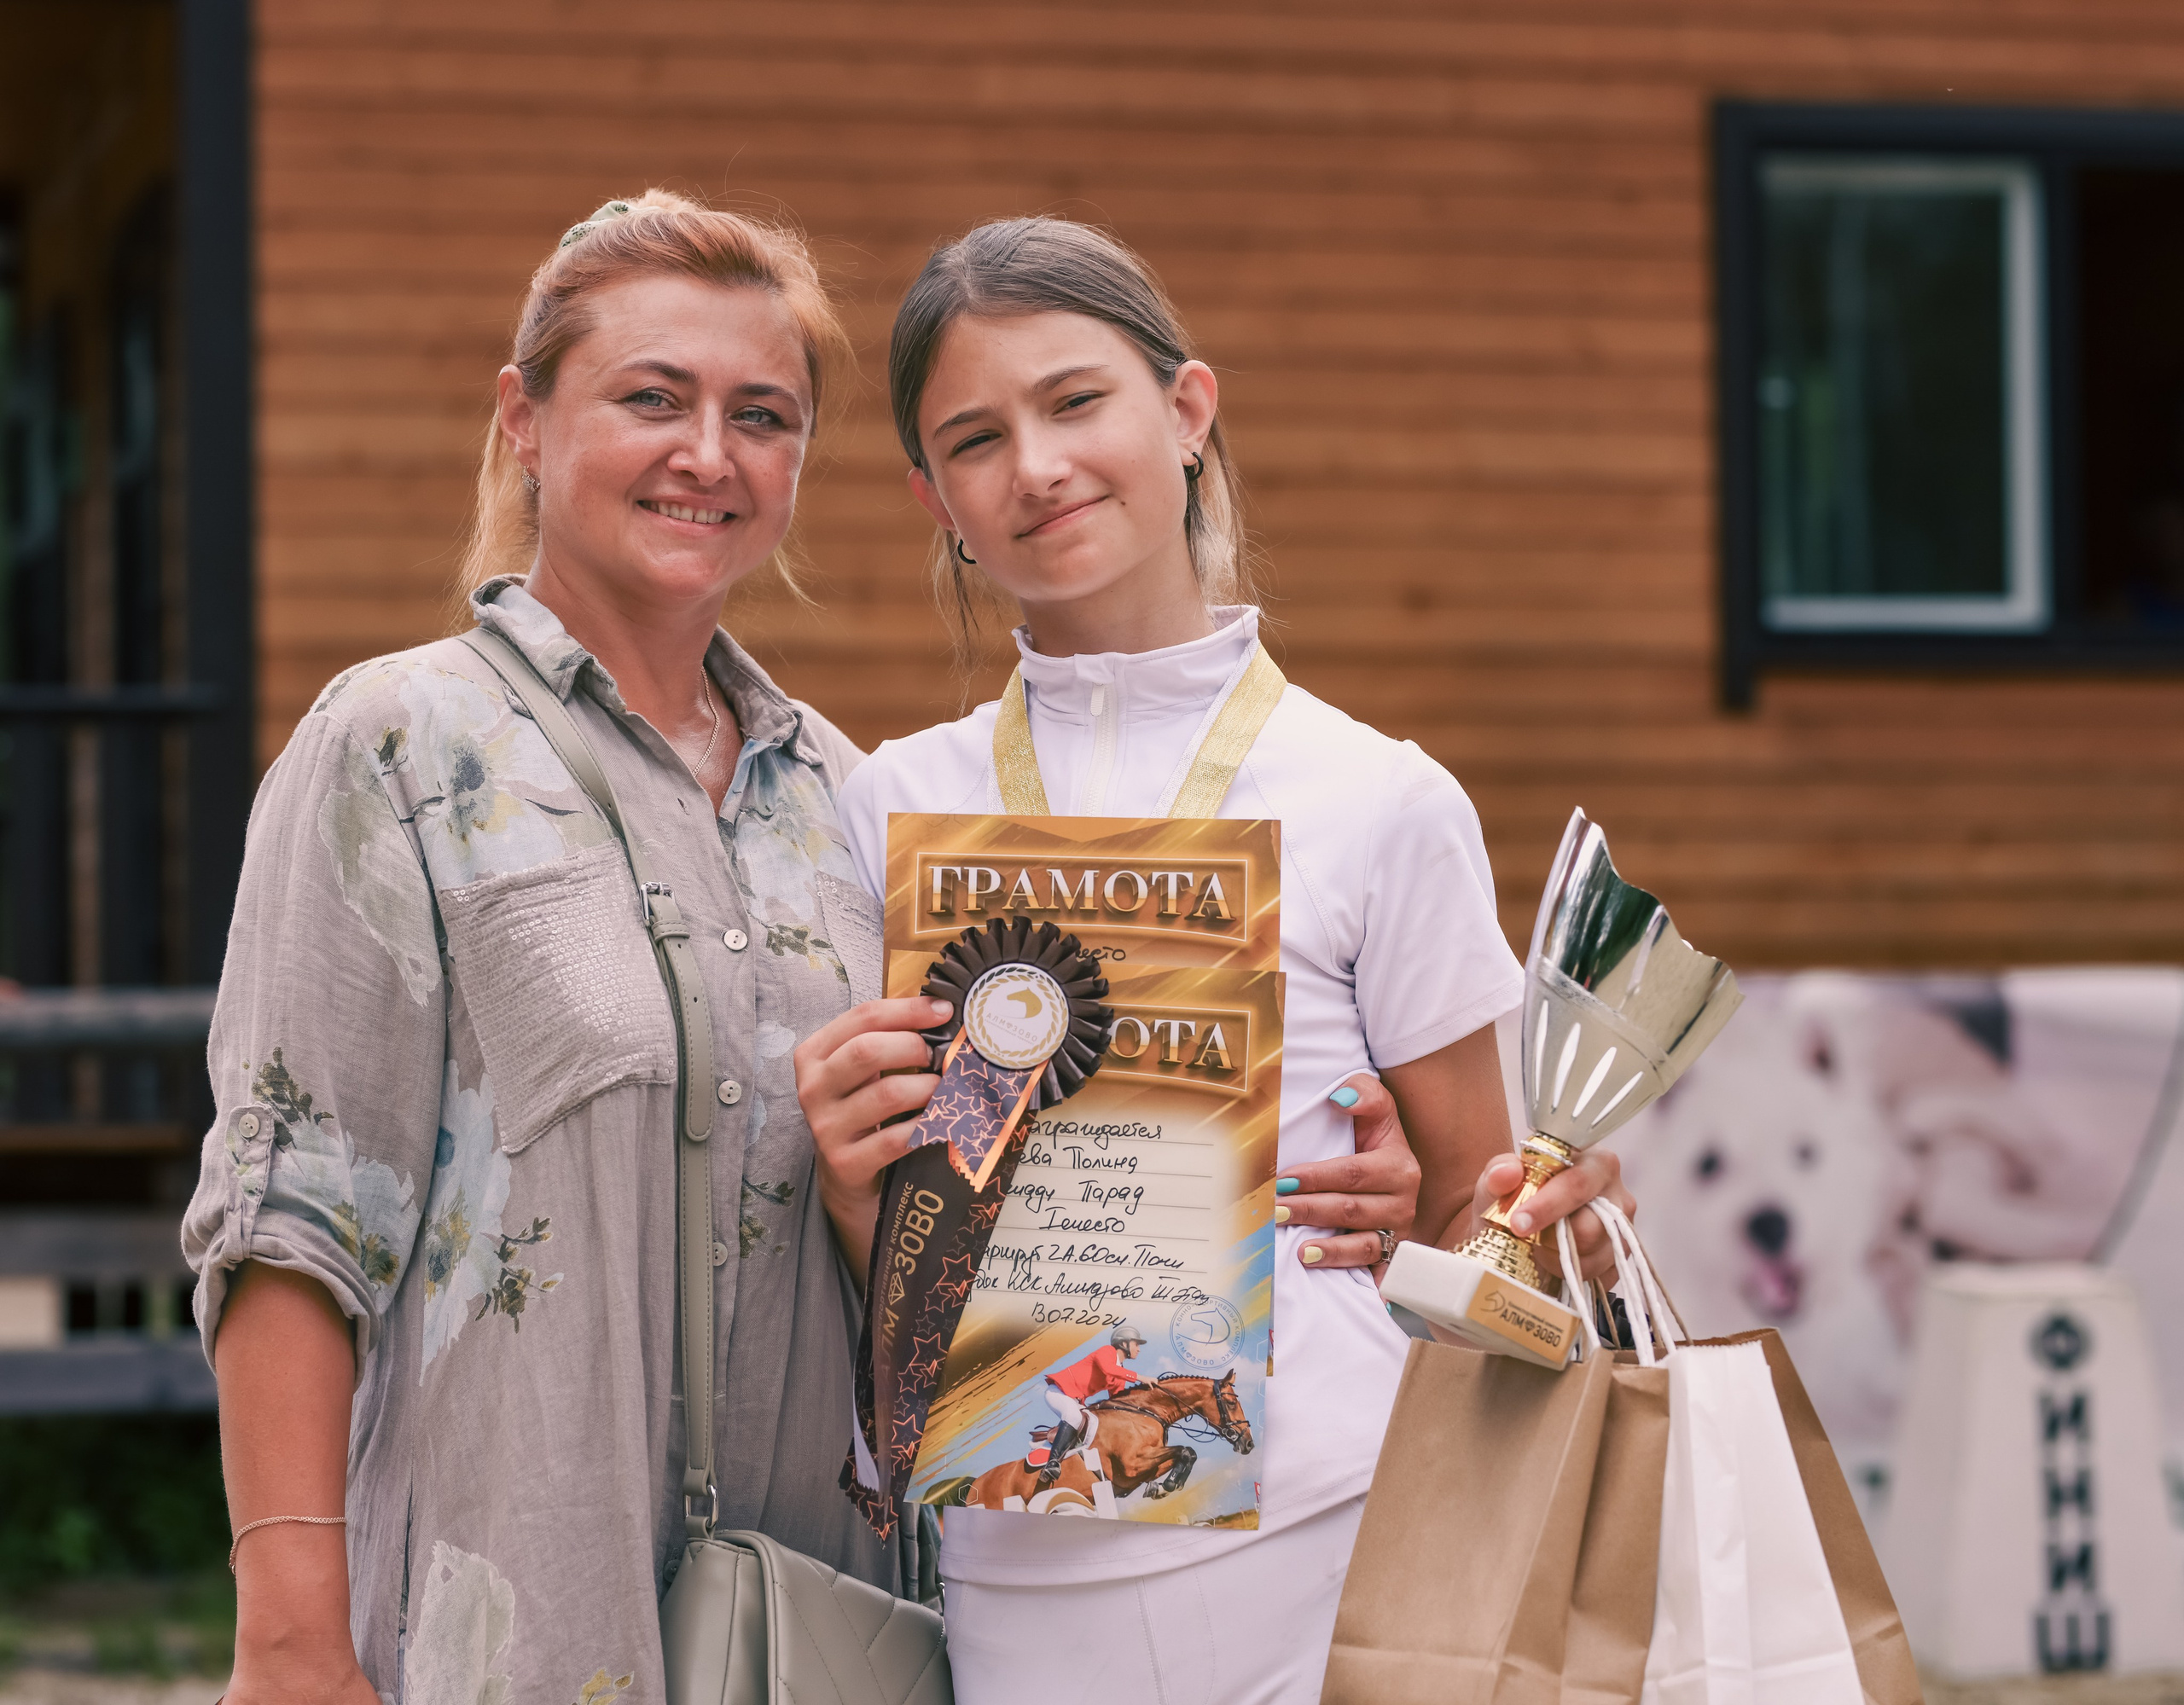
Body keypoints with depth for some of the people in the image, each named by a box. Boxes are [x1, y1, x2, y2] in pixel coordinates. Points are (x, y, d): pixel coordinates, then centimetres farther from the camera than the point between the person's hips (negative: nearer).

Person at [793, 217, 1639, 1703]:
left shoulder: (1379, 801, 0)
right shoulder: (892, 811, 8)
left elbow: (1469, 1224, 7)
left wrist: (1552, 1225, -14)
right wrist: (857, 1190, -9)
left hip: (1329, 1567, -2)